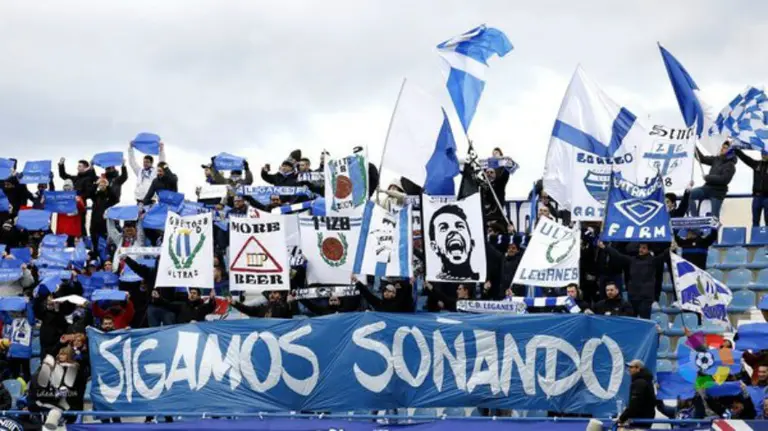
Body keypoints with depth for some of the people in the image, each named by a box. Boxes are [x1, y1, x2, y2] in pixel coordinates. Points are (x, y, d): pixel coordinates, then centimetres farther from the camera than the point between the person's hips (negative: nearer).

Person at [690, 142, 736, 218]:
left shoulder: (730, 165, -10)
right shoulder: (716, 159, 11)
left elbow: (724, 179, -21)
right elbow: (702, 159, 16)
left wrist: (708, 177, -16)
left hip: (718, 192, -6)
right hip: (708, 187, 6)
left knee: (714, 215, -6)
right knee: (688, 194, -13)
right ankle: (696, 219, -9)